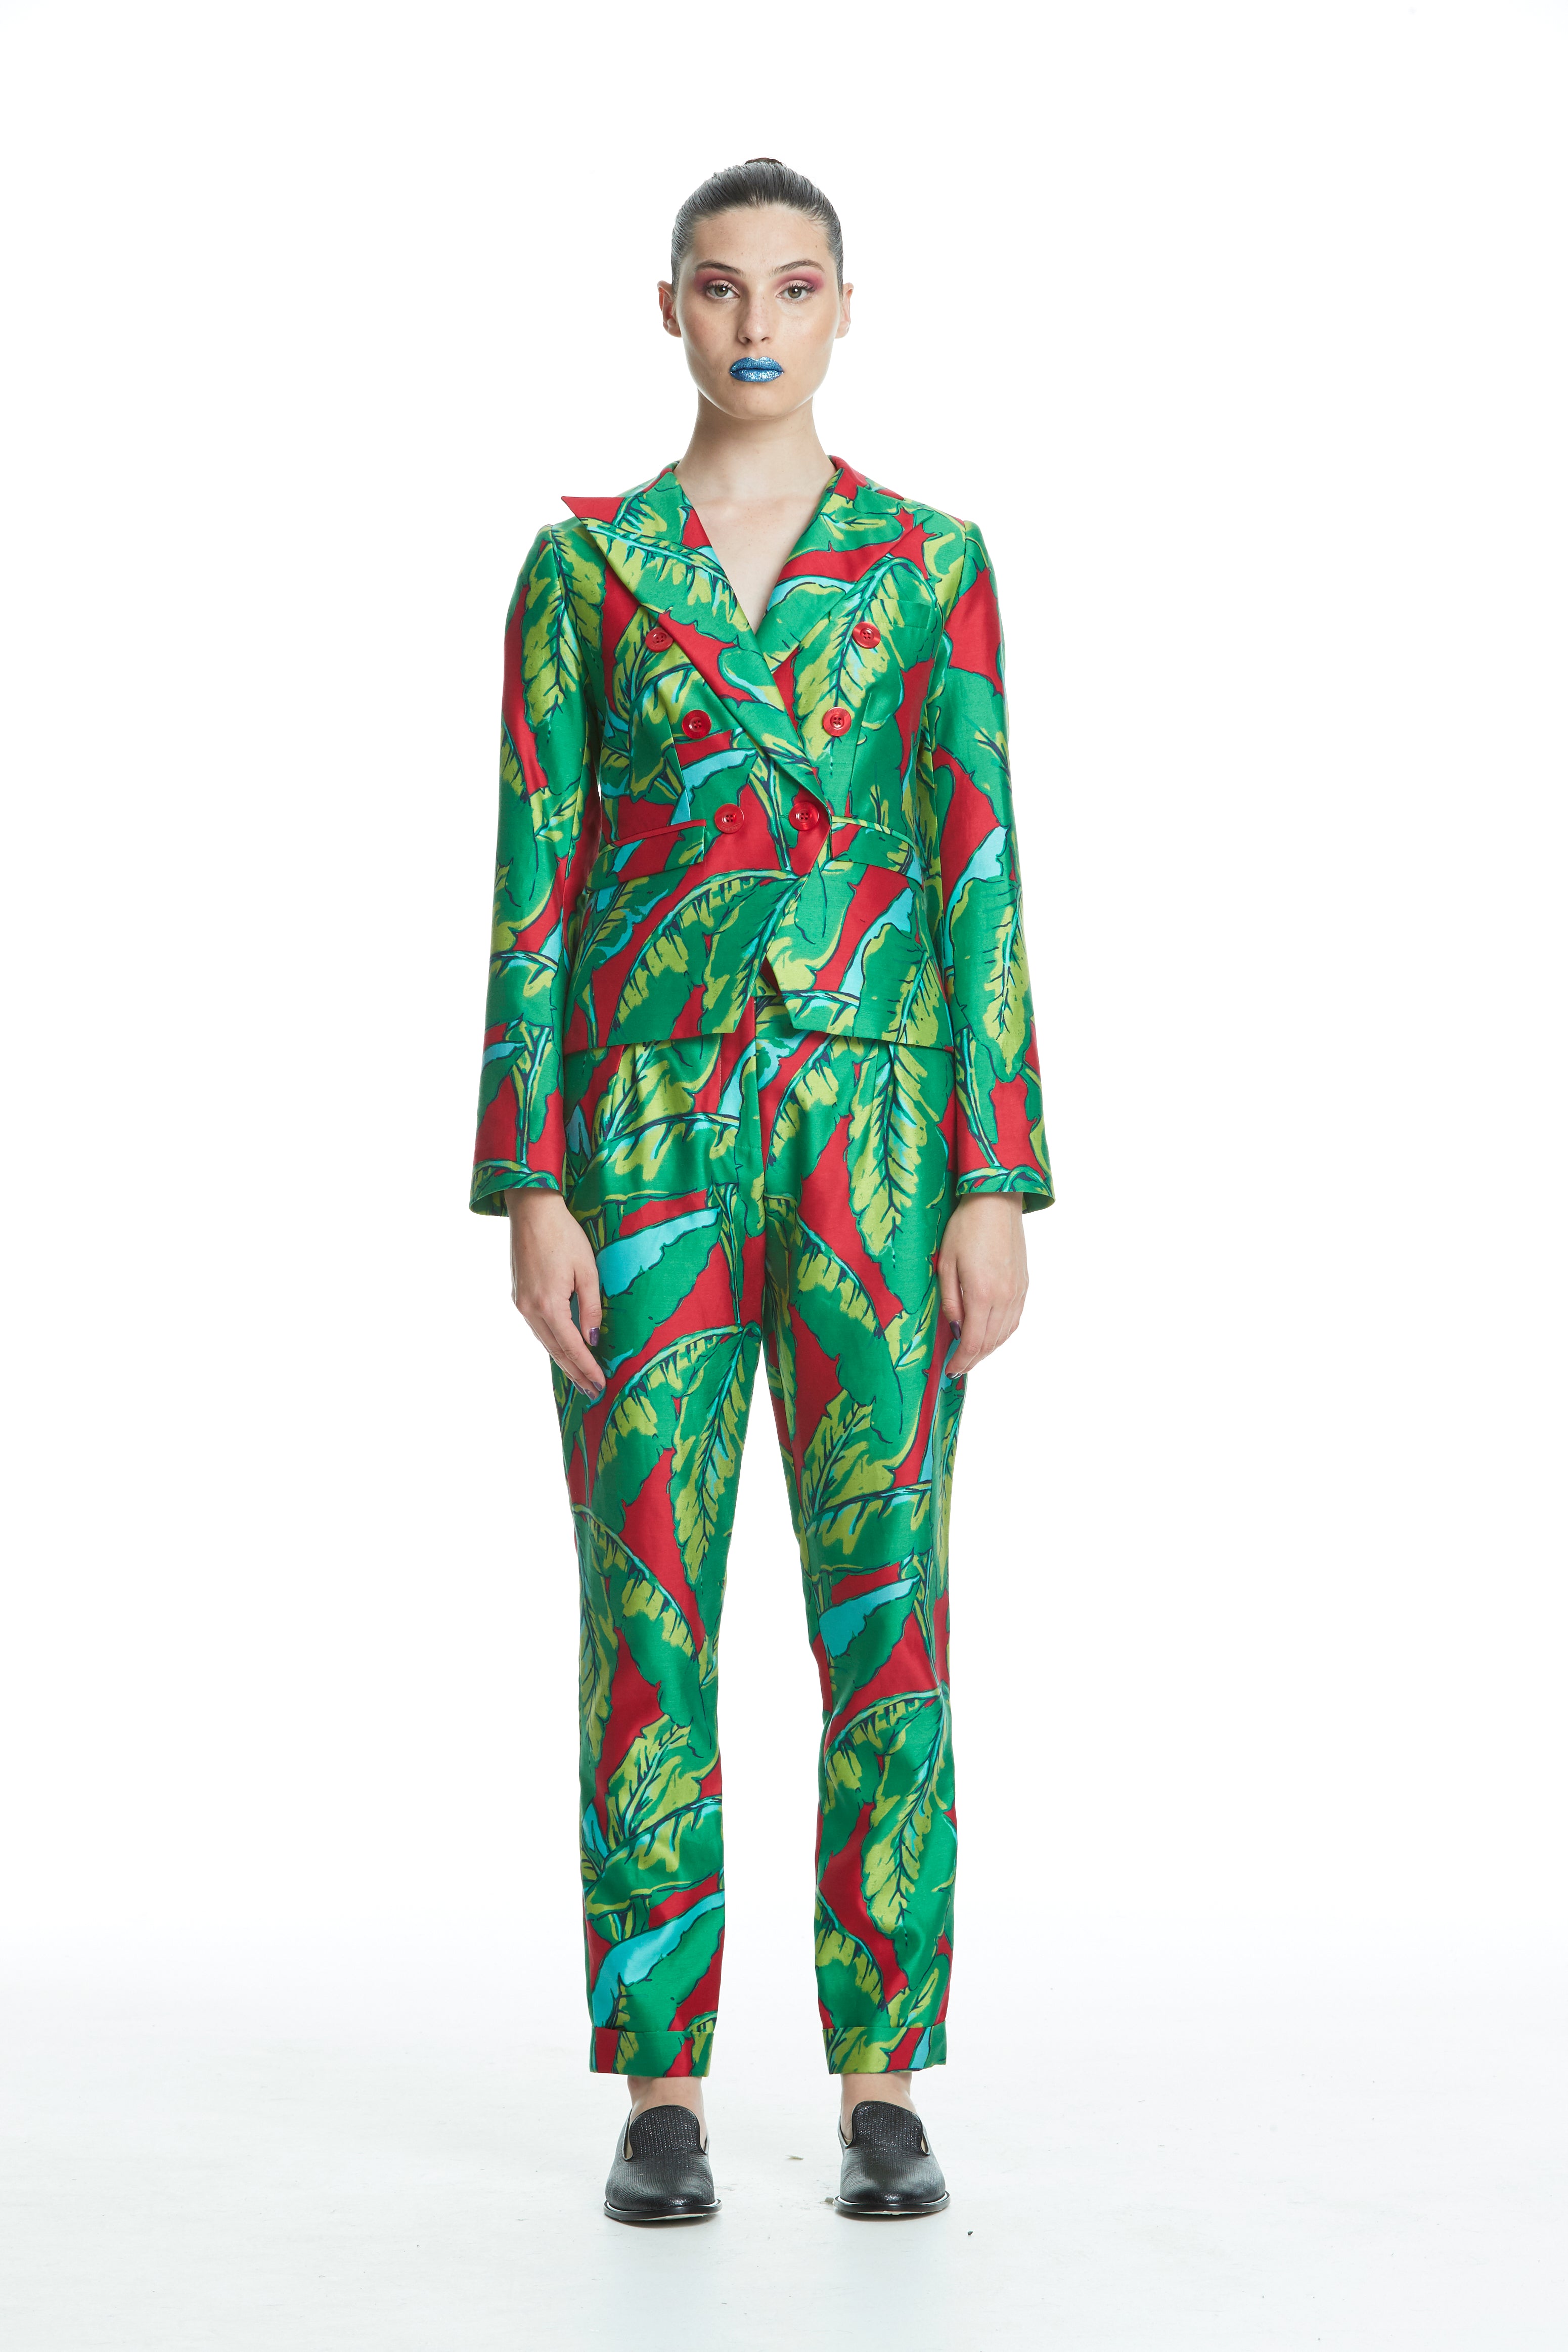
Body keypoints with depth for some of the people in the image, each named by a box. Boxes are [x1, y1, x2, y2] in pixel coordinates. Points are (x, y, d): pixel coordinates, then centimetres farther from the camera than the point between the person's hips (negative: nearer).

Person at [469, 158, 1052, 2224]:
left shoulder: (929, 560, 7)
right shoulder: (580, 564, 7)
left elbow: (980, 875, 2)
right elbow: (534, 883, 3)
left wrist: (999, 1183, -6)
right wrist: (531, 1187, -6)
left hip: (876, 1121, 0)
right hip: (646, 1124, 0)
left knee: (884, 1606, 1)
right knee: (649, 1609, 0)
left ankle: (884, 2090, 11)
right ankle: (660, 2089, 11)